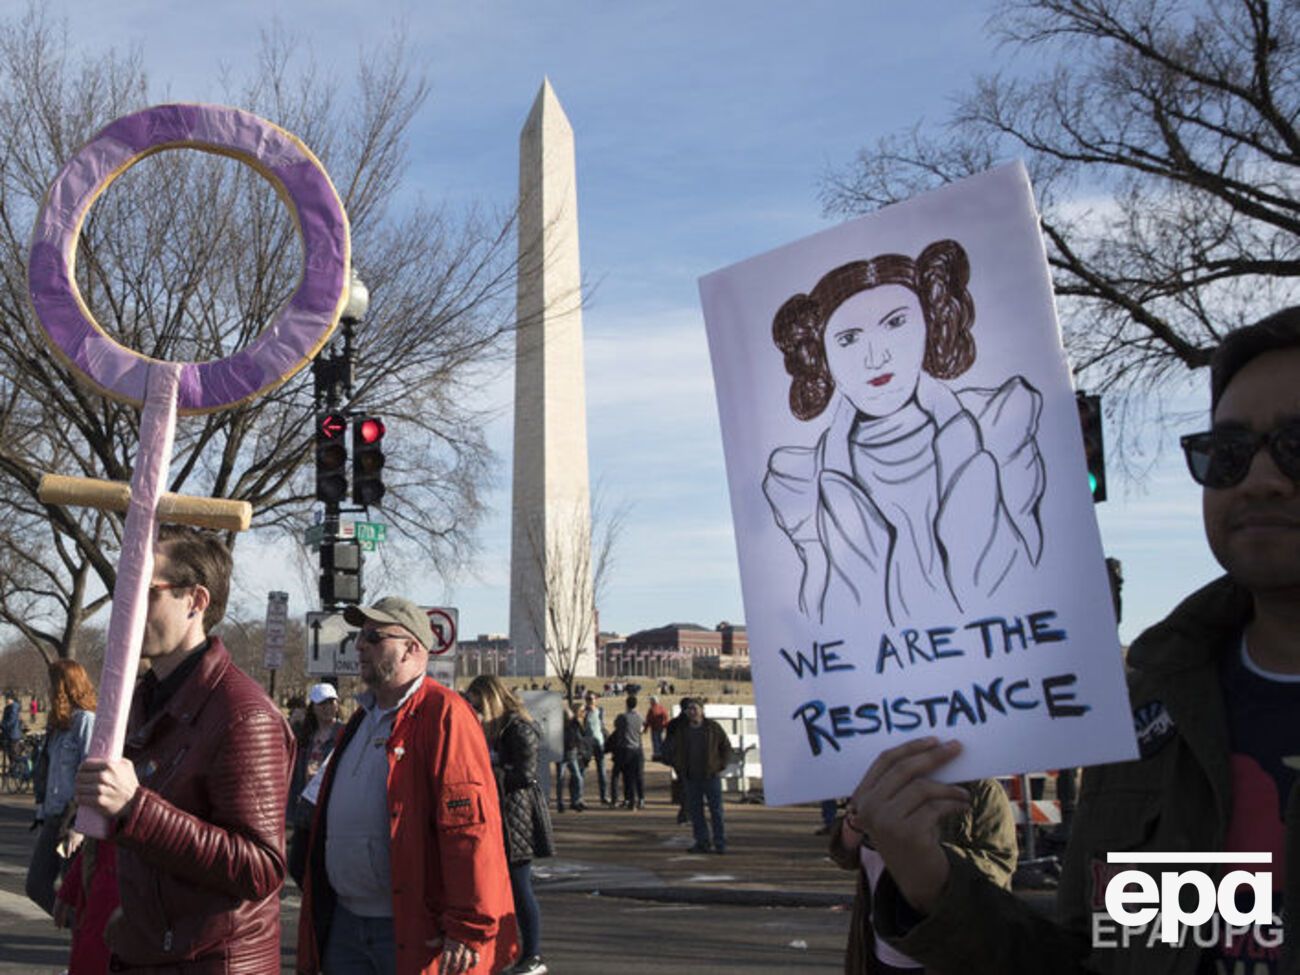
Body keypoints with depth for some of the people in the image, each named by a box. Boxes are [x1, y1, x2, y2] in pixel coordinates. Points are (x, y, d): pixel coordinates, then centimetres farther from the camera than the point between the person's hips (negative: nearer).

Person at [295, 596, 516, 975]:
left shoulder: (443, 714, -12)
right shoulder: (363, 718, 17)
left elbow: (471, 828, -20)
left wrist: (470, 928, -22)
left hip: (414, 933, -8)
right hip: (344, 924, 8)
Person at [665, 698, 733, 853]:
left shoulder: (713, 727, -2)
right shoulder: (681, 730, 4)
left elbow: (726, 746, 7)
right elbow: (670, 749, 17)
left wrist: (721, 765, 0)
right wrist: (677, 767, 9)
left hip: (711, 775, -2)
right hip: (691, 778, 2)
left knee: (716, 810, -1)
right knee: (695, 811, 3)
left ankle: (720, 844, 4)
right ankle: (702, 843, 11)